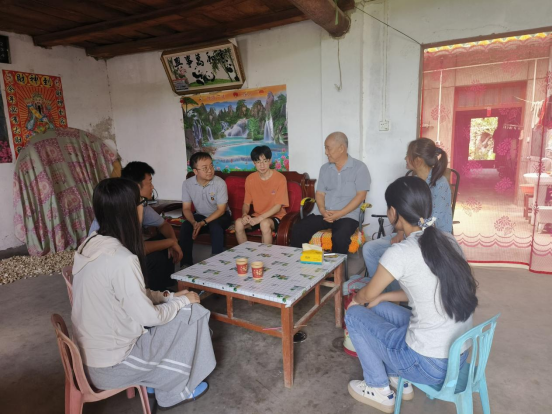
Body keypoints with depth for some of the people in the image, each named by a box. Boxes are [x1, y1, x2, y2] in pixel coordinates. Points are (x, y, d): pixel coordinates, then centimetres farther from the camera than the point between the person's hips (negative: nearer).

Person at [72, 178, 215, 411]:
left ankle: (158, 378, 28)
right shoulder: (121, 259, -30)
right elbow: (149, 317, -21)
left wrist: (168, 296, 3)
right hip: (110, 365, -8)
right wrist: (181, 301, -5)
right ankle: (174, 391, 18)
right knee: (191, 314, -1)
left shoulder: (91, 243, -2)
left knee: (172, 307, 15)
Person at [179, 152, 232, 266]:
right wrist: (194, 222, -27)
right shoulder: (187, 184, -11)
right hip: (201, 215, 3)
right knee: (185, 226, -24)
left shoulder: (220, 183, -22)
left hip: (221, 215, -3)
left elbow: (221, 209, -18)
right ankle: (186, 263, -14)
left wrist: (203, 223, -29)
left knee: (215, 226, -35)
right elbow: (186, 208, -6)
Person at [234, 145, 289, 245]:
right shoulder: (250, 179, -1)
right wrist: (244, 214, -18)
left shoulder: (280, 178, -14)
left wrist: (259, 219, -26)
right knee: (238, 223, -23)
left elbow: (278, 206, -17)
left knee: (265, 223, -36)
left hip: (276, 217, -4)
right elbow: (246, 203, 5)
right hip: (257, 217, 4)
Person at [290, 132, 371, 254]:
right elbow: (320, 193, 13)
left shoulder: (359, 167, 0)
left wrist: (340, 213, -16)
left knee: (340, 237, -35)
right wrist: (322, 210, -8)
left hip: (347, 215, -4)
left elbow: (360, 196, -6)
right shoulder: (325, 168, 15)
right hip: (323, 214, 4)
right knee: (298, 230, -18)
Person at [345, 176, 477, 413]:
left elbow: (368, 294, -4)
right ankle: (399, 380, 30)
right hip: (459, 355, 7)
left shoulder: (401, 252, -22)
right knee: (379, 307, 21)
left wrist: (357, 299, 19)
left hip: (428, 365, -7)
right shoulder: (448, 241, -1)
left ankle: (379, 390, 23)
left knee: (354, 315, 9)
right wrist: (383, 297, 16)